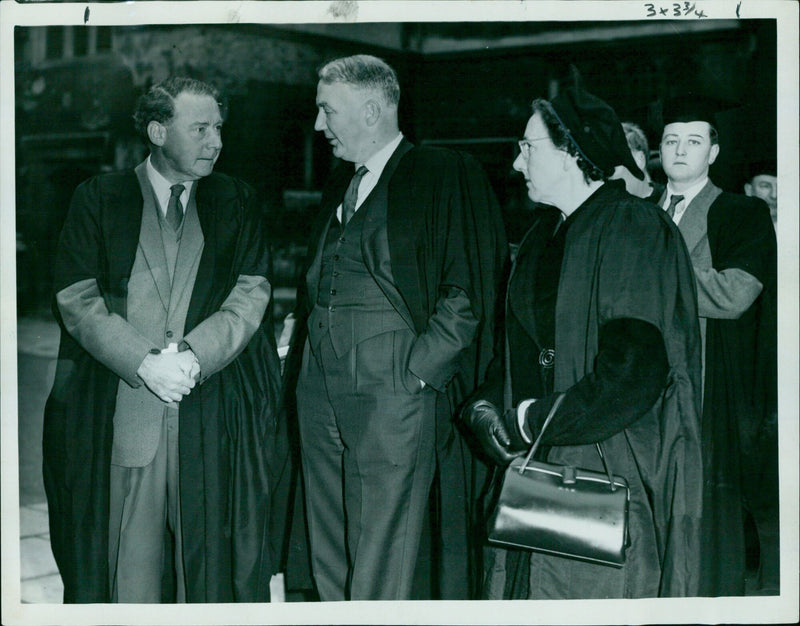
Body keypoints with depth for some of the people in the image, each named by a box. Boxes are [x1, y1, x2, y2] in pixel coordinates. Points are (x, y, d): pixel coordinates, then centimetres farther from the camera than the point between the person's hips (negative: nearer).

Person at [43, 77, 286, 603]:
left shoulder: (237, 201, 12)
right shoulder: (98, 199, 7)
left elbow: (251, 294, 3)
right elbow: (77, 301, -1)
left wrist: (194, 355, -13)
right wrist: (144, 362, -14)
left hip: (217, 419, 1)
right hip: (120, 415, -1)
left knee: (212, 557, 3)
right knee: (129, 565, 2)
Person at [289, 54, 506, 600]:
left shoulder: (447, 175, -5)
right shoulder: (340, 184, 20)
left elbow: (470, 290, -11)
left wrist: (415, 368, -14)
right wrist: (303, 339, 13)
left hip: (392, 397, -7)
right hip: (321, 392, 8)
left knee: (380, 576, -4)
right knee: (330, 569, 12)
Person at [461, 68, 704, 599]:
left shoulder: (634, 228, -12)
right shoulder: (546, 235, 14)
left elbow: (635, 370, -21)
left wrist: (534, 421, -14)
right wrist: (487, 409, -1)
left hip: (606, 473, -7)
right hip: (537, 464, 8)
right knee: (525, 593, 8)